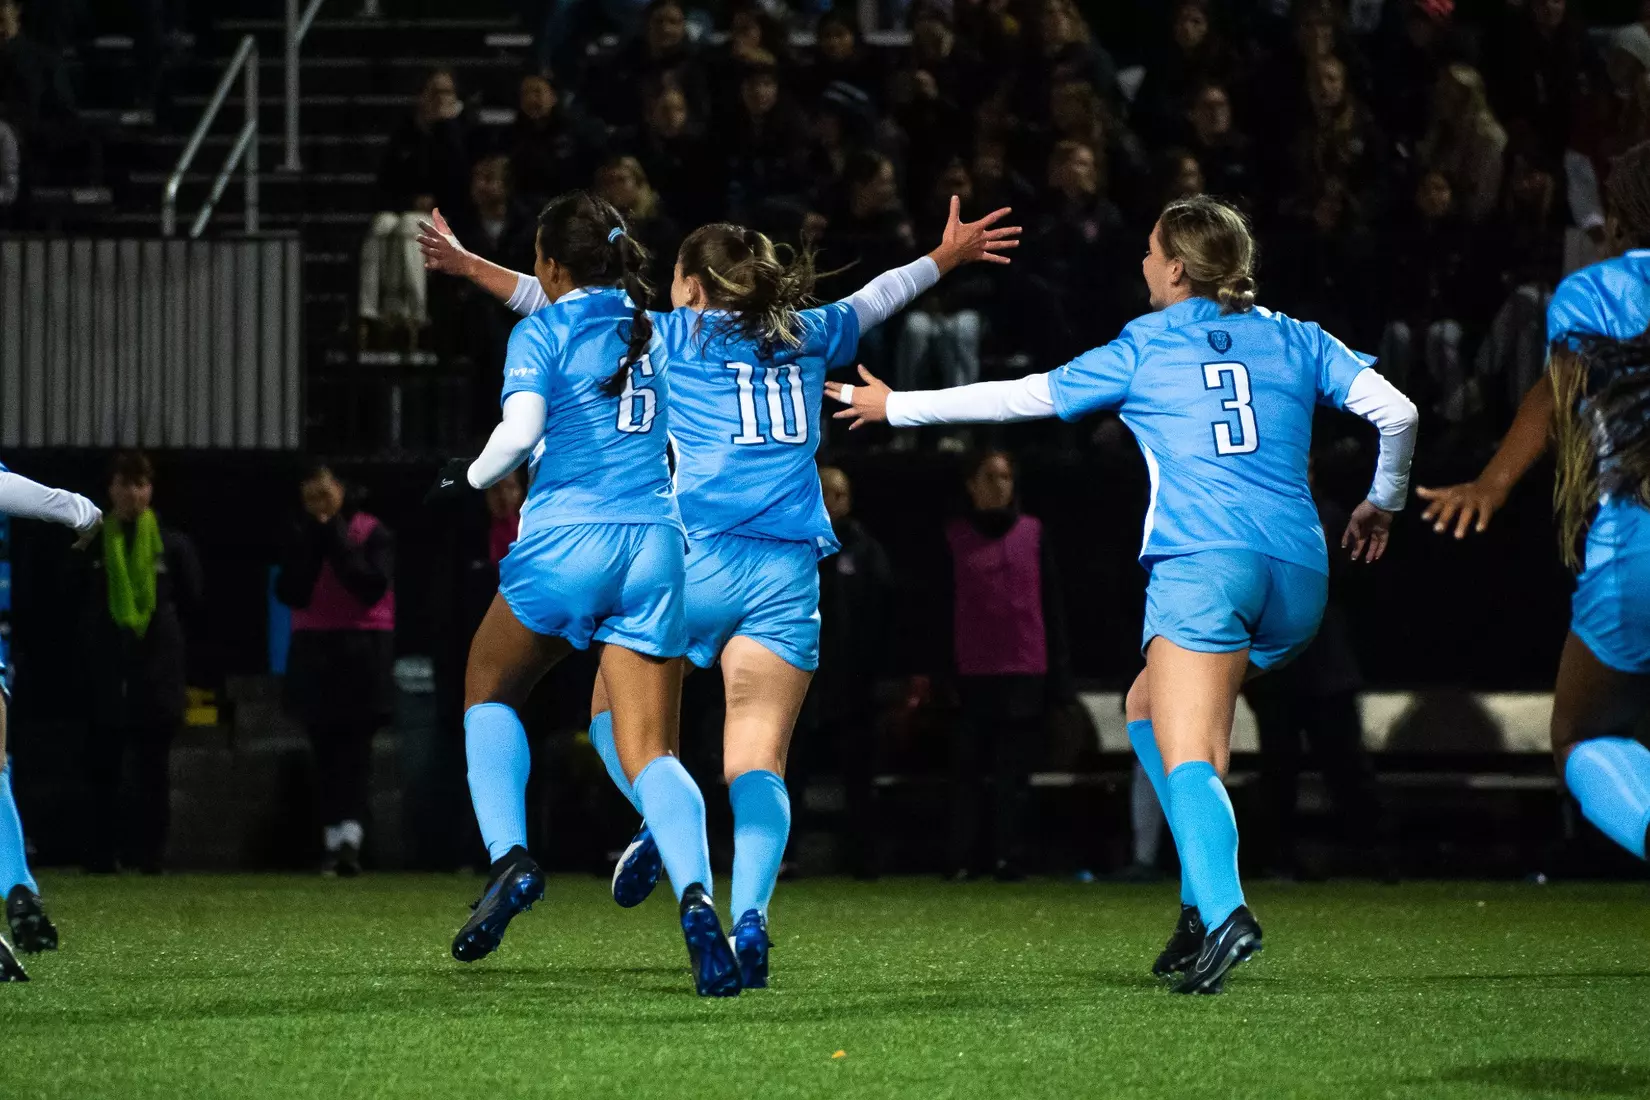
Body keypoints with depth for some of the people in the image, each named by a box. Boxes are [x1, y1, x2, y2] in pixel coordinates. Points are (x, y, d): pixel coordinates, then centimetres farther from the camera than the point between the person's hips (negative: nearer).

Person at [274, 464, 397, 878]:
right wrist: (312, 543, -10)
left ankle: (350, 836, -23)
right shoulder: (301, 537, 9)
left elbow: (372, 587, -14)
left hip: (363, 653, -4)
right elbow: (290, 593, -3)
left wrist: (337, 541, -14)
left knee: (355, 746, -13)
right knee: (325, 749, 2)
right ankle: (335, 837, 6)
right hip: (314, 653, 4)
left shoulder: (372, 533, -1)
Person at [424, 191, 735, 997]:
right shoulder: (651, 332, 15)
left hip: (566, 539, -4)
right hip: (655, 541, 4)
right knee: (650, 752, -1)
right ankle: (694, 893, -27)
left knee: (489, 693, 21)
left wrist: (470, 478, 5)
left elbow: (521, 430, -13)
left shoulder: (542, 333, 0)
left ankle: (509, 856, 0)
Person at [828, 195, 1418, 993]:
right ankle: (1203, 899, 7)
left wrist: (896, 407, 27)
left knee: (1188, 761, -12)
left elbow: (1028, 397, 15)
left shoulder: (1143, 348, 10)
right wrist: (1383, 504, 27)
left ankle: (1223, 913, -37)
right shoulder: (1294, 340, 17)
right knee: (1149, 707, 21)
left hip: (1202, 561, -5)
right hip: (1297, 568, 5)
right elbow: (1395, 412, 8)